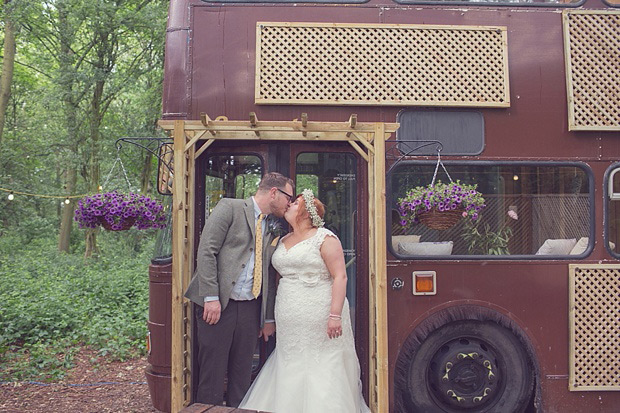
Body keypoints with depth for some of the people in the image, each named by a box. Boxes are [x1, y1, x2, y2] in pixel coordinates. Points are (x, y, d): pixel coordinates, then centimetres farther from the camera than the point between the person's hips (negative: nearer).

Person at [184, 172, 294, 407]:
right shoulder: (230, 207, -2)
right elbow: (206, 252, -10)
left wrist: (269, 318, 18)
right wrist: (211, 297, -17)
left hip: (250, 308, 6)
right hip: (218, 305, -6)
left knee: (242, 374, 11)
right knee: (213, 372, 1)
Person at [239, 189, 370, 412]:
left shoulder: (324, 238, -5)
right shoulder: (282, 242, 16)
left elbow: (340, 277, -11)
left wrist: (335, 315, -20)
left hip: (320, 323, -6)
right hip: (290, 327, 7)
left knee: (323, 373, -2)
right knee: (291, 375, 9)